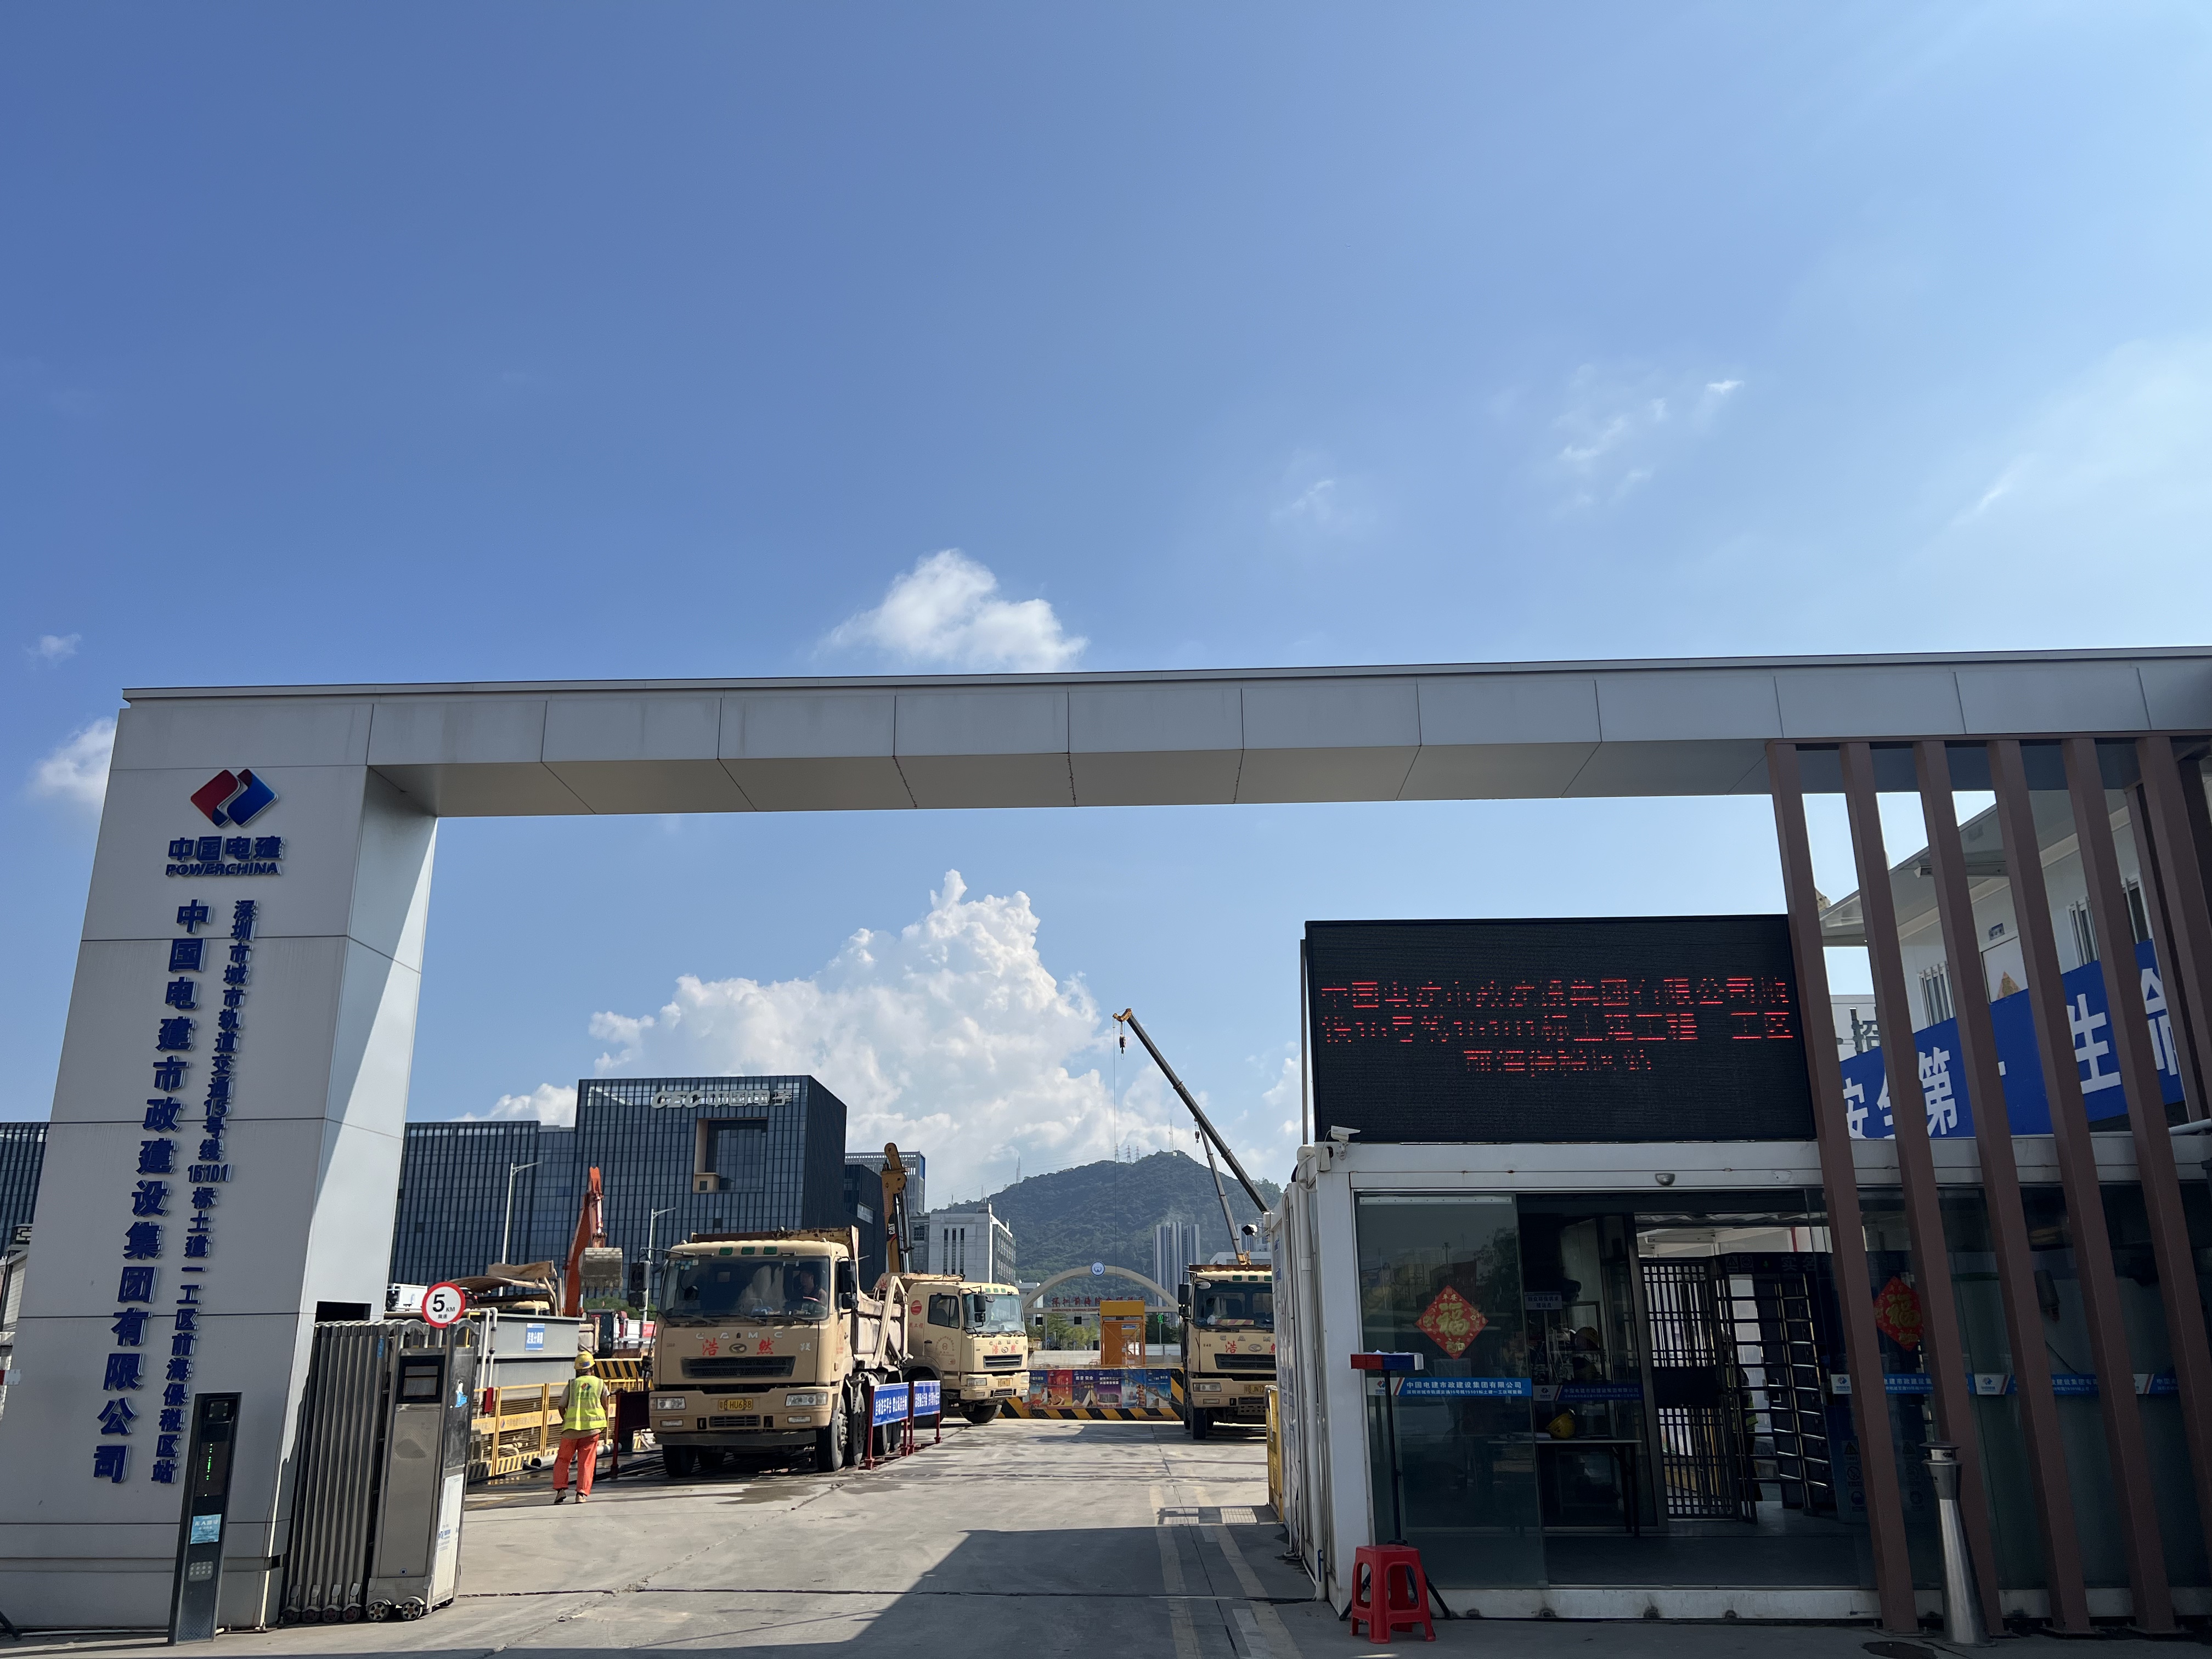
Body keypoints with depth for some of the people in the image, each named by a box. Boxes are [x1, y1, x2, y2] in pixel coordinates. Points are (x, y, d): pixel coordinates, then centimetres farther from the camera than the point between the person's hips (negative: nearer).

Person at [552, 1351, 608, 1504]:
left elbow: (561, 1407, 7)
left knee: (562, 1459, 16)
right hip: (592, 1428, 0)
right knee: (586, 1462, 4)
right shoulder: (601, 1384, 9)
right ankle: (582, 1493, -5)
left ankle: (561, 1489, 4)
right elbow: (605, 1407, 12)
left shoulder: (571, 1385, 6)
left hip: (571, 1428, 0)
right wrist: (605, 1425, 26)